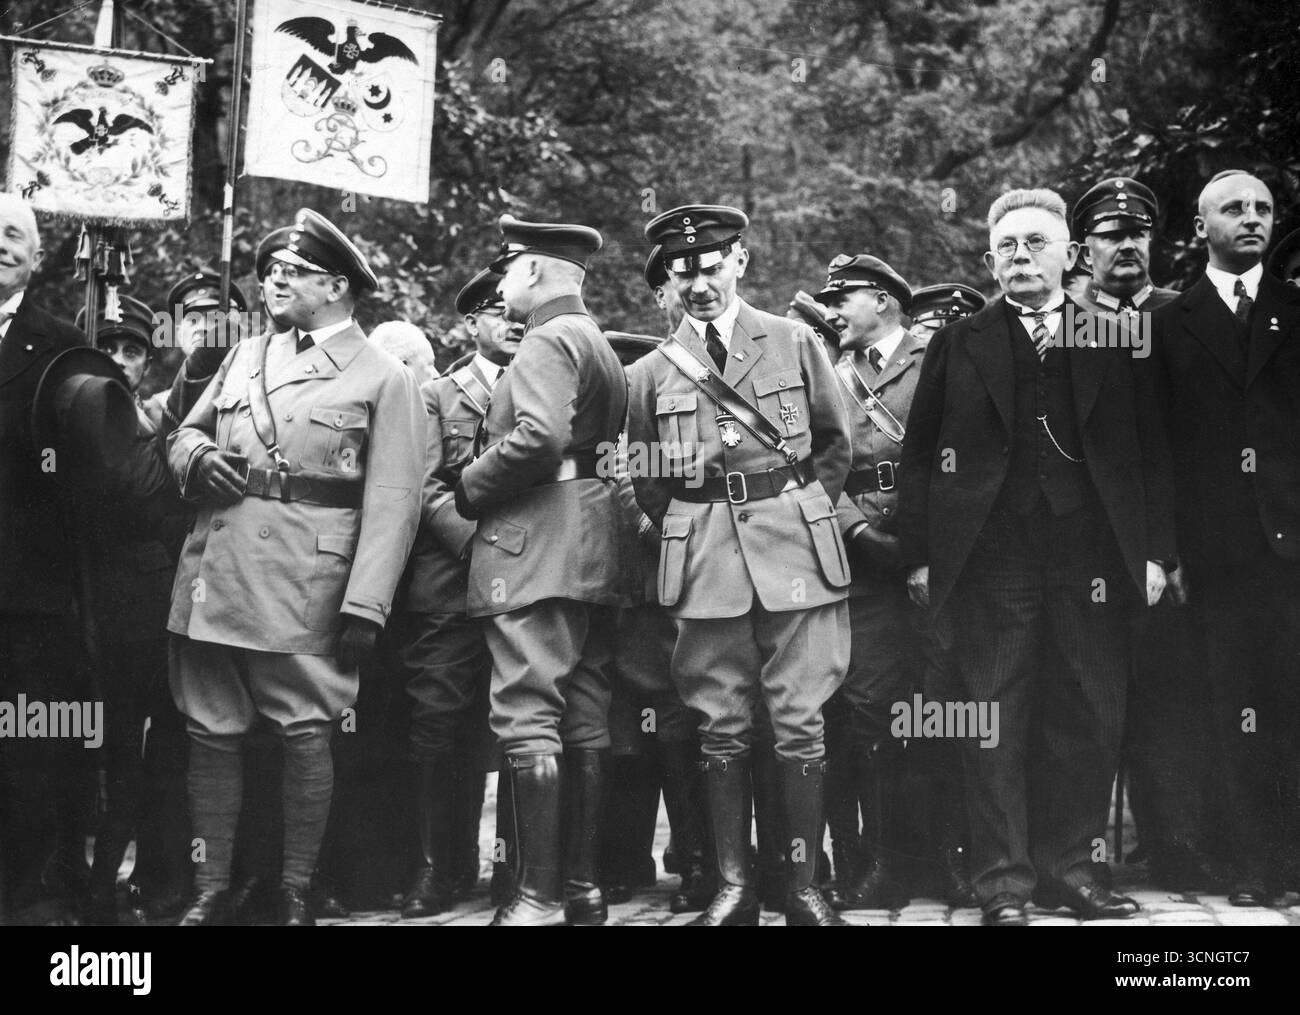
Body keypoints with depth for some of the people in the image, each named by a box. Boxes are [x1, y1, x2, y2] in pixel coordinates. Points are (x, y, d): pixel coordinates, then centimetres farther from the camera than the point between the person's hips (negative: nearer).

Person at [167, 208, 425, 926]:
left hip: (306, 589, -5)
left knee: (305, 732, -5)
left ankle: (296, 895, 6)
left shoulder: (383, 379, 1)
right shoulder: (245, 358, 18)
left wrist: (365, 606, -14)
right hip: (213, 577, 5)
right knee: (211, 732, 6)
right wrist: (197, 458, -1)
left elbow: (391, 504, -6)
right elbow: (184, 434, 25)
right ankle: (210, 889, 15)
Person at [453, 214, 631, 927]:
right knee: (585, 722, 10)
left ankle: (540, 895, -12)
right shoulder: (600, 347, 22)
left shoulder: (547, 341, -9)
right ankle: (586, 886, 14)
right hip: (594, 551, 10)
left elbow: (539, 437, -24)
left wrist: (467, 489, -10)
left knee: (527, 720, -10)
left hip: (538, 547, -10)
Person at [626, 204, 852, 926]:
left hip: (793, 552, -1)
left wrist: (806, 515, 6)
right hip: (706, 567, 1)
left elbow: (836, 445, 13)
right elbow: (646, 481, 17)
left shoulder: (795, 343, 6)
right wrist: (687, 536, 9)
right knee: (722, 729, 3)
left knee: (800, 724, -2)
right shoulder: (654, 372, 9)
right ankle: (734, 886, 8)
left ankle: (804, 885, 3)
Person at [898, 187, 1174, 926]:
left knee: (1090, 717, 3)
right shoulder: (959, 347, 8)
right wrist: (920, 556, -1)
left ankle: (1070, 865, 15)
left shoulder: (1115, 341, 10)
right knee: (996, 720, -1)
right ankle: (1005, 882, 5)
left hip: (1093, 555, 1)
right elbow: (921, 456, 6)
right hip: (992, 558, -1)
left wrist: (1155, 551, 1)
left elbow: (1150, 450, 8)